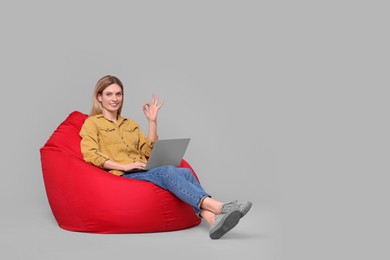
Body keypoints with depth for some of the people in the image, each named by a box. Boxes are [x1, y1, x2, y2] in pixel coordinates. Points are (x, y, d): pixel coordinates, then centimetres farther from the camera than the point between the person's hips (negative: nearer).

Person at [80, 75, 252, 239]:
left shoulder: (130, 124, 28)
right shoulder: (92, 123, 11)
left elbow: (149, 151, 18)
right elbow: (90, 154, -6)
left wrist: (152, 121, 12)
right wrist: (124, 166, -15)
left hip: (143, 172, 6)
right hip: (122, 177, -5)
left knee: (186, 172, -25)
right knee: (168, 171, -33)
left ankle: (212, 219, -48)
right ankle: (217, 206, -49)